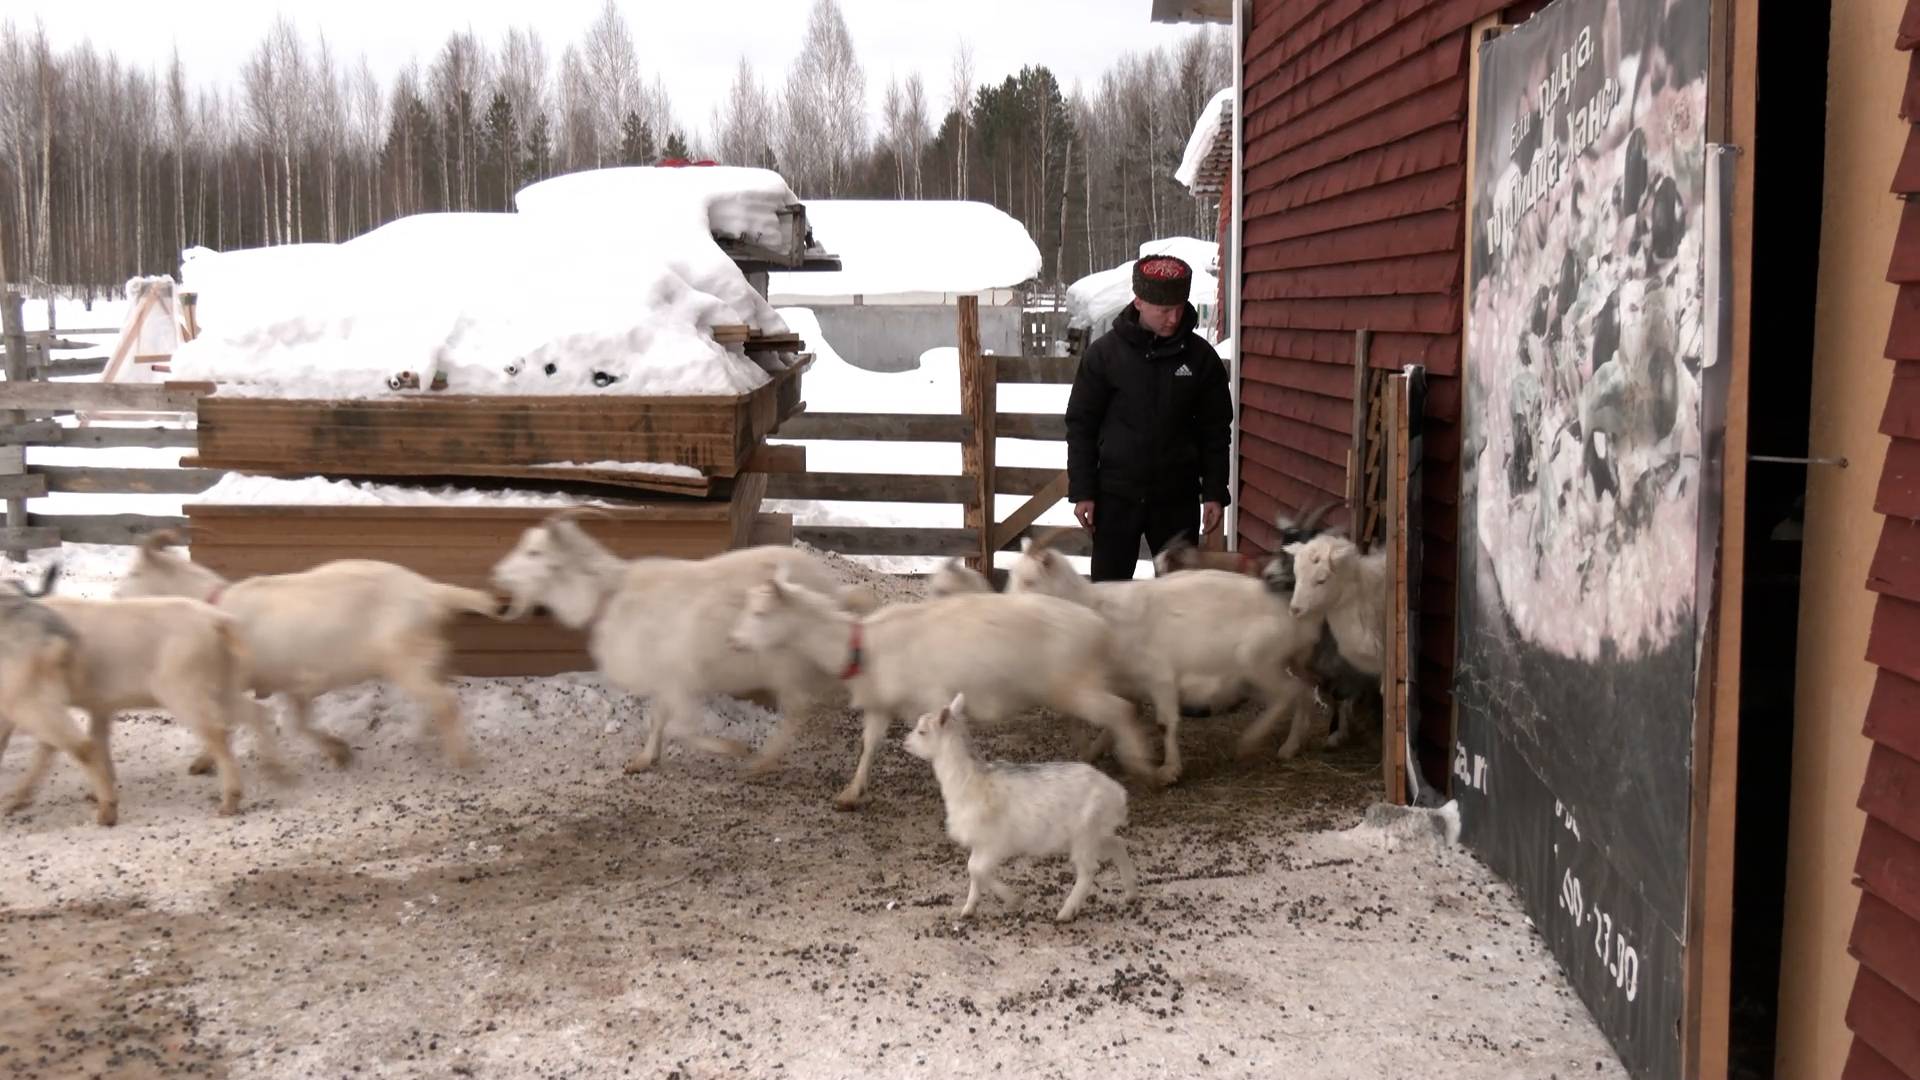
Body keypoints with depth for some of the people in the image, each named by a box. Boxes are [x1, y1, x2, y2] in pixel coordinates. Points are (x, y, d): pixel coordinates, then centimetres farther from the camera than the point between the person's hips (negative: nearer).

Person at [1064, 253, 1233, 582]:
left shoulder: (1200, 356, -1)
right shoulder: (1104, 352, -5)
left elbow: (1215, 430, 5)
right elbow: (1081, 426, -2)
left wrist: (1214, 492, 1)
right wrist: (1082, 491, -6)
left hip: (1177, 495, 1)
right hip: (1116, 493, -1)